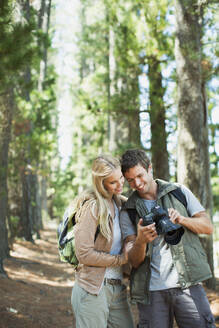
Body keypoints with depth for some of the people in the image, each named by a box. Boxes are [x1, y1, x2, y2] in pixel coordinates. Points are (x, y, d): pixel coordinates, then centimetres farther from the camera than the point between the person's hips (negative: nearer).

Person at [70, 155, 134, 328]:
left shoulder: (121, 203, 10)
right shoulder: (92, 206, -12)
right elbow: (84, 254, -17)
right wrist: (122, 259, -10)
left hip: (118, 289, 7)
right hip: (93, 291, -7)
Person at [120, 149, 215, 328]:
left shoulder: (179, 192, 10)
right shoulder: (128, 211, 7)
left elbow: (208, 227, 7)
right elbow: (134, 261, 0)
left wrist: (181, 219, -11)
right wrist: (141, 241, -22)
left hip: (187, 282, 0)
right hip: (151, 291, 0)